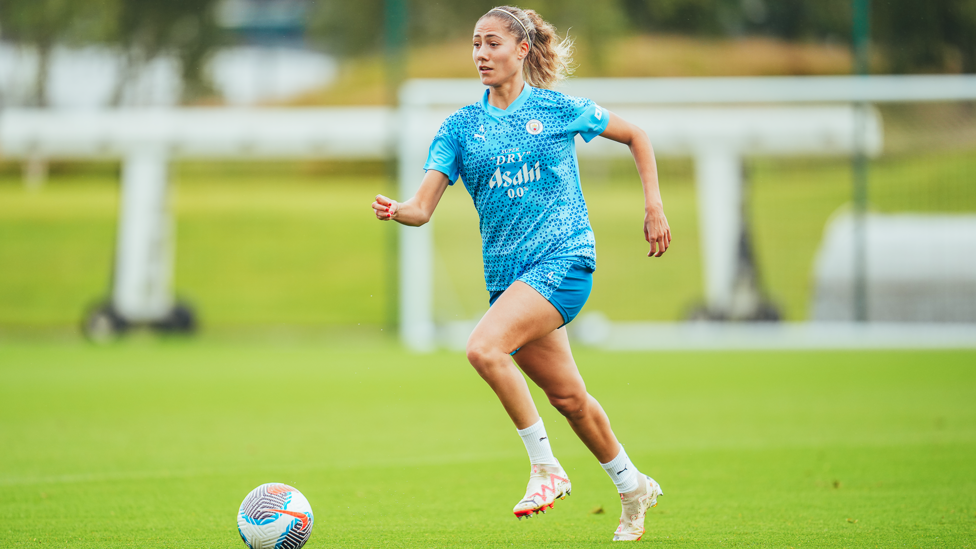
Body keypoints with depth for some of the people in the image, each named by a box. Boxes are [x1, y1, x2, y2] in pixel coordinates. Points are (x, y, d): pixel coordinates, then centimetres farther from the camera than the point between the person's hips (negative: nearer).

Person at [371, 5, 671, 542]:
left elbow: (635, 135, 14)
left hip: (563, 257, -5)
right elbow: (423, 207, 0)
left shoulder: (558, 109, 0)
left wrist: (654, 207, 5)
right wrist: (395, 211, -23)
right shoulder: (461, 126, 8)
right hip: (506, 271, 5)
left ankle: (545, 466, -15)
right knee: (567, 397, 10)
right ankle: (633, 487, 30)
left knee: (484, 347, -27)